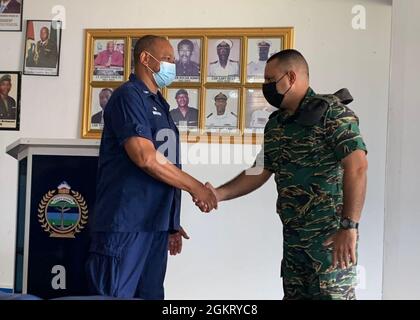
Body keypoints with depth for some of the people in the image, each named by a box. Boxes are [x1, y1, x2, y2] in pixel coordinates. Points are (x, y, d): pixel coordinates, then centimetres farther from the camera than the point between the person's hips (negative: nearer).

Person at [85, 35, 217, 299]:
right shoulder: (129, 96, -8)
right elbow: (145, 157, -18)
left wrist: (171, 224, 17)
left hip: (155, 225, 9)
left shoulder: (159, 105, 20)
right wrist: (194, 186, -10)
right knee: (116, 296, -5)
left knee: (150, 295, 10)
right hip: (125, 224, -9)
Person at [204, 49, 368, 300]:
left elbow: (357, 166, -20)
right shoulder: (275, 124, 13)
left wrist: (349, 227, -25)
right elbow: (259, 172, 19)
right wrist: (219, 194, 5)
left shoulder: (330, 111, -11)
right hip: (292, 235, 8)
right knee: (294, 295, 12)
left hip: (330, 233, -7)